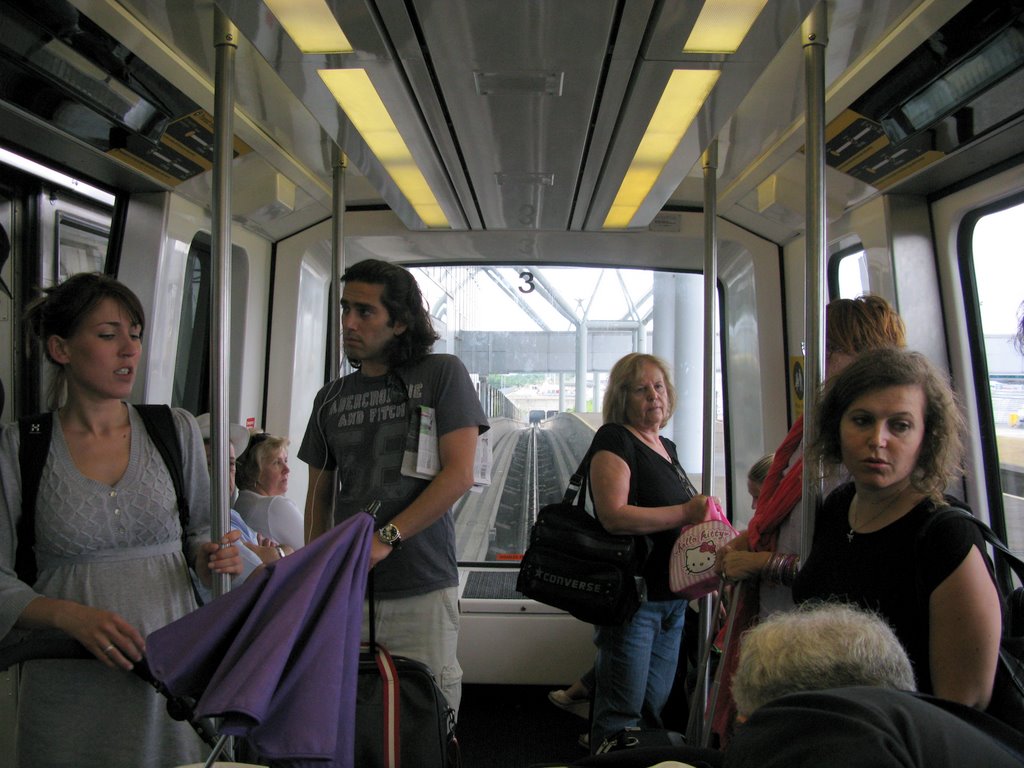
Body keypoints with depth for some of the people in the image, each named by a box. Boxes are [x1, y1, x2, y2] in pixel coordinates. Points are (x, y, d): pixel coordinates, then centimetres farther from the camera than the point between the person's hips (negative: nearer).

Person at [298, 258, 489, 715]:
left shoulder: (443, 374, -1)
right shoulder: (331, 398, 12)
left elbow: (459, 474, -9)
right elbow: (319, 493, 18)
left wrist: (386, 538, -16)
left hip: (421, 591, -3)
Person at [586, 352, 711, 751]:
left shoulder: (666, 447, 15)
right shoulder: (614, 439, -11)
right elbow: (613, 515, -24)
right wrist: (685, 513, -22)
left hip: (672, 598, 9)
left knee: (655, 709, 19)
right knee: (622, 716, 0)